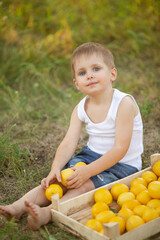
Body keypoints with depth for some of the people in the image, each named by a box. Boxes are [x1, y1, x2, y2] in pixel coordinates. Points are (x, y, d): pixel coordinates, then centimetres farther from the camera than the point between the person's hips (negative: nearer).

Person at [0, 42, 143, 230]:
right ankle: (19, 206, -19)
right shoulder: (81, 109, -2)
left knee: (84, 185, -27)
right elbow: (68, 144, -8)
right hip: (90, 155, 6)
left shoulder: (124, 104, -20)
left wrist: (88, 171, -28)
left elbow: (120, 148, -24)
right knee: (57, 180, -12)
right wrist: (55, 169, -26)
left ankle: (47, 213, -40)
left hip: (122, 165, -5)